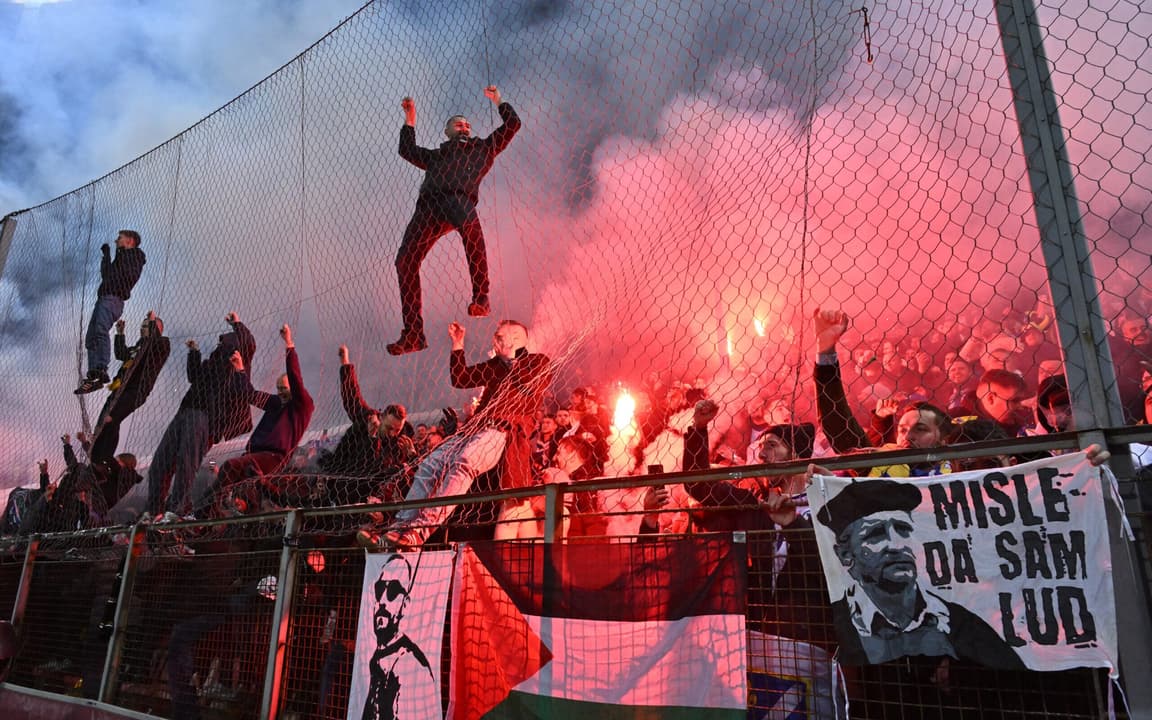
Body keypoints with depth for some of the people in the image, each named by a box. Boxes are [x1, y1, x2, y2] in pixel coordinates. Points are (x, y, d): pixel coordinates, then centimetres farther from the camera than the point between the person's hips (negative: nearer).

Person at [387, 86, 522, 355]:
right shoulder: (436, 155, 42)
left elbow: (512, 124, 33)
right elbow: (408, 150, 38)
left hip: (460, 198, -4)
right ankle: (413, 334, -9)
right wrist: (410, 119, 42)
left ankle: (480, 299, -40)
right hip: (429, 205, 4)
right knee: (405, 260, -11)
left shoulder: (483, 147, 34)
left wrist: (498, 100, 39)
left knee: (471, 227, -42)